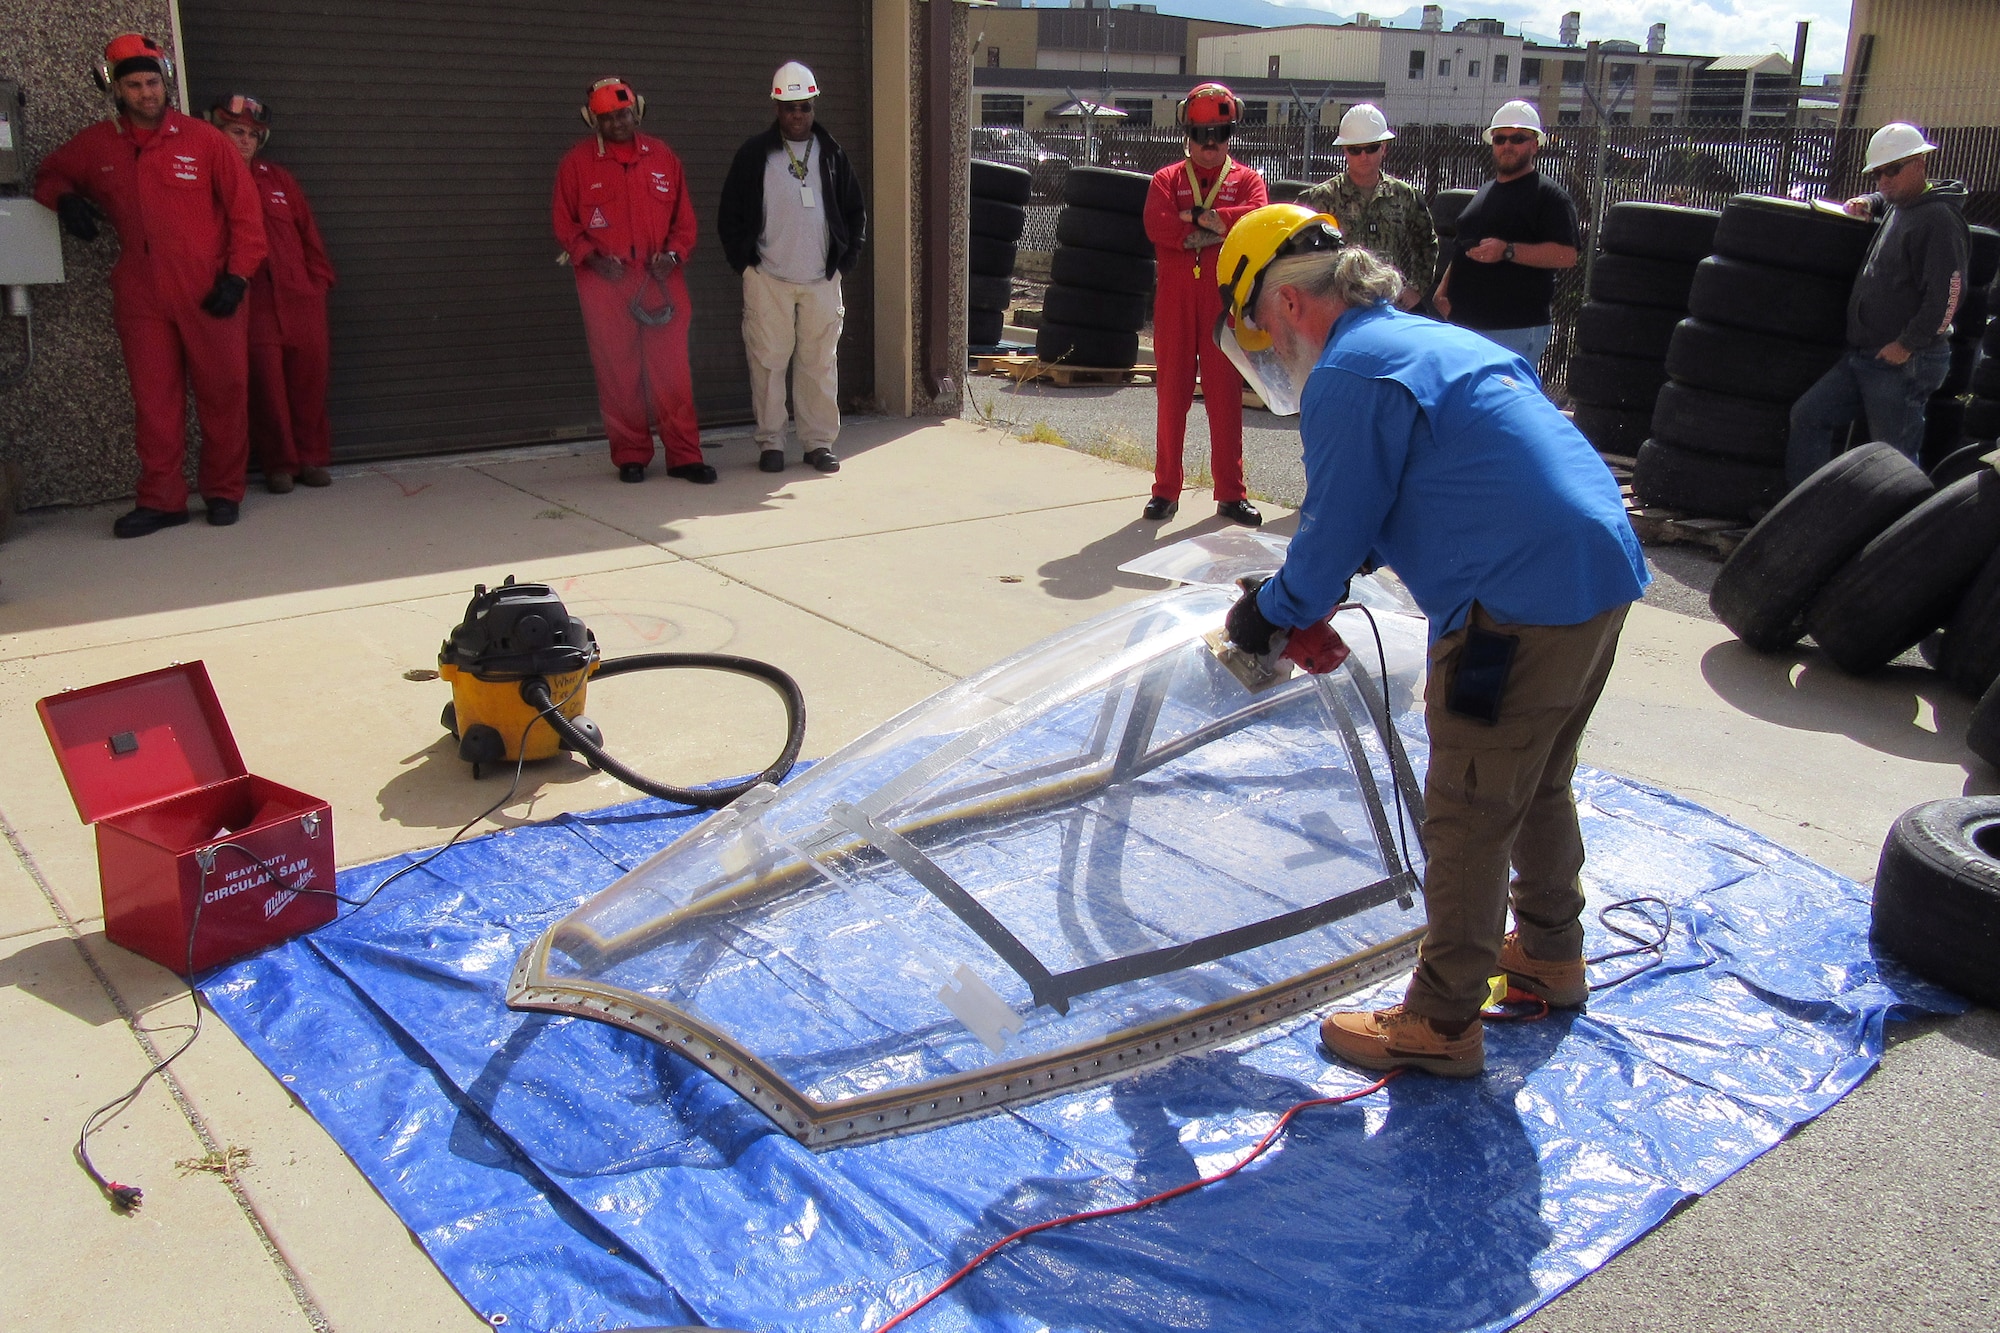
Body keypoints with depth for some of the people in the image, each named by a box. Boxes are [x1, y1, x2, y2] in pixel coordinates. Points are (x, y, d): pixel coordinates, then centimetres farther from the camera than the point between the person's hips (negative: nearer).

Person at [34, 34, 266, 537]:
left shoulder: (204, 140, -1)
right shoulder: (95, 146, 9)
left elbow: (245, 210, -1)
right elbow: (50, 173, 27)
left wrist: (237, 276, -7)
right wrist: (64, 198, 3)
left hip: (210, 296, -2)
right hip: (141, 300, 3)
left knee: (223, 394, 2)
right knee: (153, 401, 2)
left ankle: (224, 492, 14)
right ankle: (161, 500, 7)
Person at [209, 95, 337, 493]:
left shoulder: (280, 180, 17)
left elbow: (308, 232, 17)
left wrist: (318, 278, 10)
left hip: (300, 297, 4)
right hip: (249, 305, -3)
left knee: (309, 378, 4)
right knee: (265, 383, -3)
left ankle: (312, 459, 15)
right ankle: (279, 464, 7)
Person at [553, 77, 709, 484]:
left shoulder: (662, 156, 10)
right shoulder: (576, 162, 5)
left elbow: (683, 216, 14)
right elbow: (564, 222, 7)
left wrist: (674, 253, -3)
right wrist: (593, 259, -7)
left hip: (662, 281, 1)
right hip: (605, 284, -1)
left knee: (672, 370, -2)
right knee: (617, 373, 1)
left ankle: (684, 455, 4)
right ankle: (630, 456, 12)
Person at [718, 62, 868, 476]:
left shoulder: (831, 154, 10)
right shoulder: (755, 154, 3)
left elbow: (856, 211, 15)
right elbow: (730, 214, 6)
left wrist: (846, 259, 6)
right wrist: (743, 261, 0)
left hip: (822, 279, 2)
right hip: (768, 279, -2)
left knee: (821, 361, 3)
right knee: (768, 361, -1)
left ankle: (819, 441, 12)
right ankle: (770, 442, 8)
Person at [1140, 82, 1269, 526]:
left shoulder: (1246, 180, 9)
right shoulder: (1166, 180, 9)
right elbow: (1157, 227, -11)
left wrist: (1198, 216, -13)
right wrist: (1219, 229, -11)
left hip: (1226, 302, 0)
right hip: (1174, 301, 0)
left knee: (1226, 396, 4)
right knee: (1171, 394, 4)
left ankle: (1231, 493, 11)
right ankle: (1165, 490, 12)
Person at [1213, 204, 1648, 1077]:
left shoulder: (1348, 375, -12)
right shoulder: (1433, 339, 19)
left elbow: (1335, 531, -8)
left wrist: (1272, 611, 10)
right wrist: (1307, 592, 23)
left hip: (1520, 608, -10)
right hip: (1604, 577, 10)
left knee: (1467, 817, 2)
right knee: (1538, 785, 25)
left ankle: (1442, 1025, 14)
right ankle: (1551, 954, 43)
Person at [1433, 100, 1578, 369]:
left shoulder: (1548, 195, -3)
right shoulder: (1485, 192, 22)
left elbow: (1567, 255, -15)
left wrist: (1507, 251, -23)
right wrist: (1444, 286, 14)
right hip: (1463, 322, 8)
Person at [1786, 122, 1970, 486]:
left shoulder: (1938, 218, -15)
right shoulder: (1898, 206, 15)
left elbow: (1947, 293, -23)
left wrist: (1907, 344, -20)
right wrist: (1867, 203, 20)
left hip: (1904, 362, -10)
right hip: (1863, 357, 10)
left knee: (1894, 458, -6)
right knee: (1808, 416, 10)